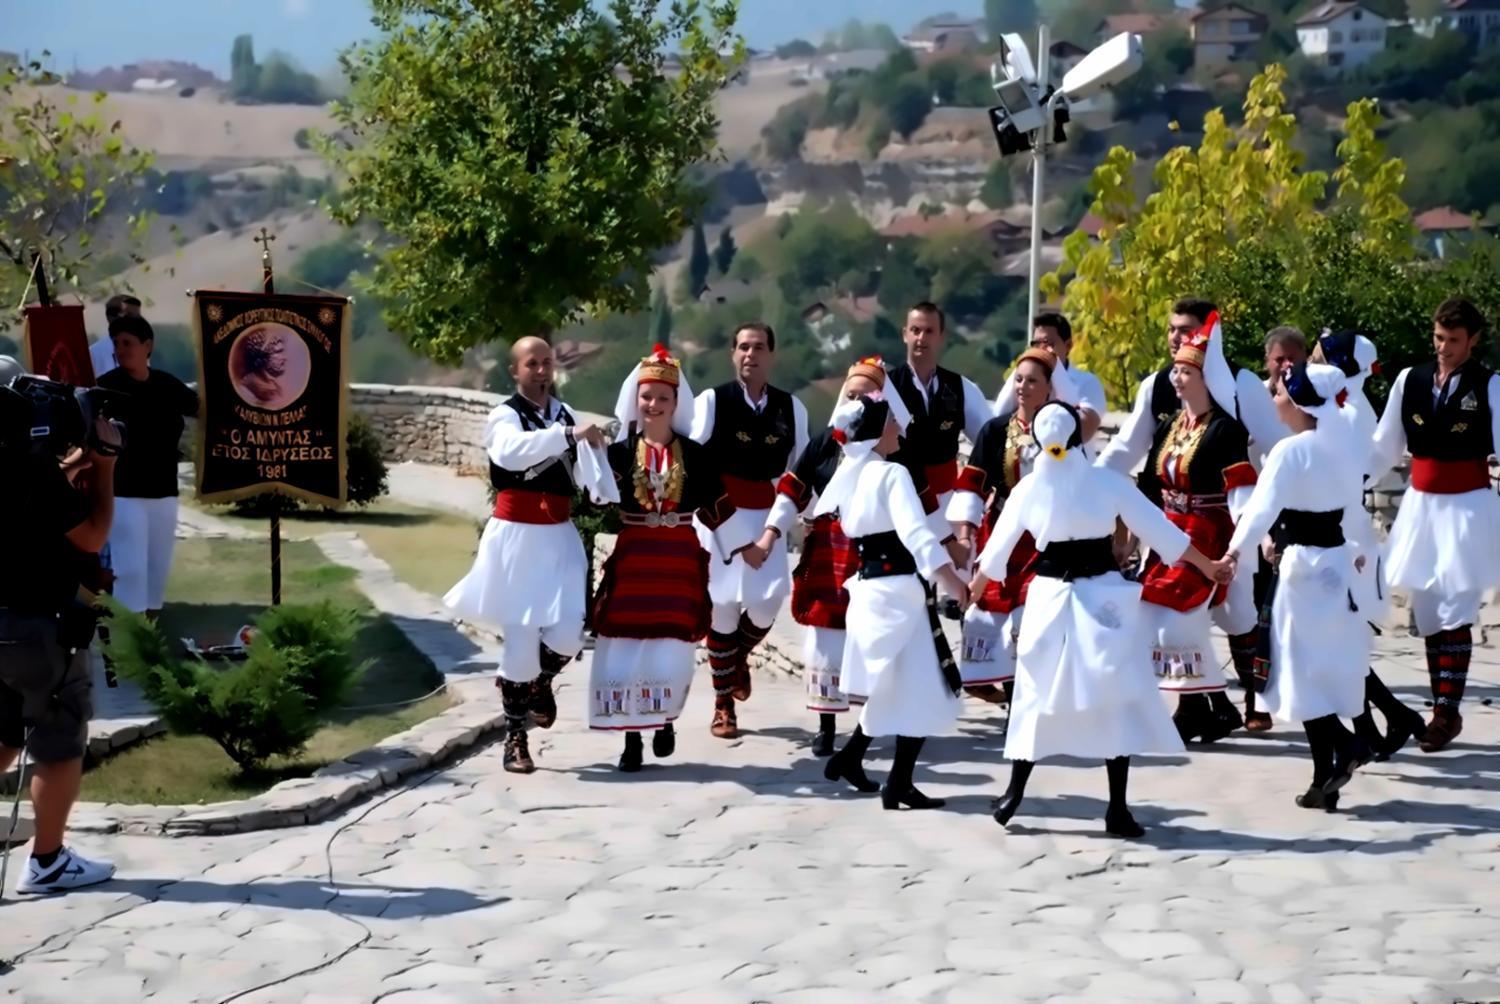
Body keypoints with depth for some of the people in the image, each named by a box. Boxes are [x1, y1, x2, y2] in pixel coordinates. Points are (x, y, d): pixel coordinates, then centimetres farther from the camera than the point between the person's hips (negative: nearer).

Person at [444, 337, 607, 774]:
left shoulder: (565, 413, 11)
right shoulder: (505, 416, -7)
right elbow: (512, 451, -31)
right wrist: (569, 434, -41)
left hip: (560, 536, 4)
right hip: (517, 536, -4)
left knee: (568, 633, -7)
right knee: (521, 636, -1)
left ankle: (541, 681, 29)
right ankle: (515, 739, 13)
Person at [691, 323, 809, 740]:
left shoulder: (791, 407, 5)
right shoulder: (712, 401, -6)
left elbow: (800, 469, 11)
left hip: (766, 516, 3)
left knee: (766, 602, -7)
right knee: (723, 603, -1)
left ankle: (739, 656, 30)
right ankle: (723, 704, 13)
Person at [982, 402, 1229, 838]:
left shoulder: (1028, 488, -1)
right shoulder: (1107, 481, -6)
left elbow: (996, 552, 11)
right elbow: (1160, 530, 0)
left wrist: (976, 585, 30)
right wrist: (1207, 565, 11)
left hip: (1049, 596, 2)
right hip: (1104, 596, -2)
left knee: (1039, 696, 14)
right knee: (1118, 700, 3)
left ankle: (1013, 793, 16)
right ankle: (1118, 810, 2)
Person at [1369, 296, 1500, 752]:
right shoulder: (1410, 380, 3)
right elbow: (1384, 448, 8)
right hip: (1421, 506, 4)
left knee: (1454, 614, -6)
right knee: (1428, 616, 8)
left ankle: (1446, 712, -2)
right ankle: (1444, 710, 16)